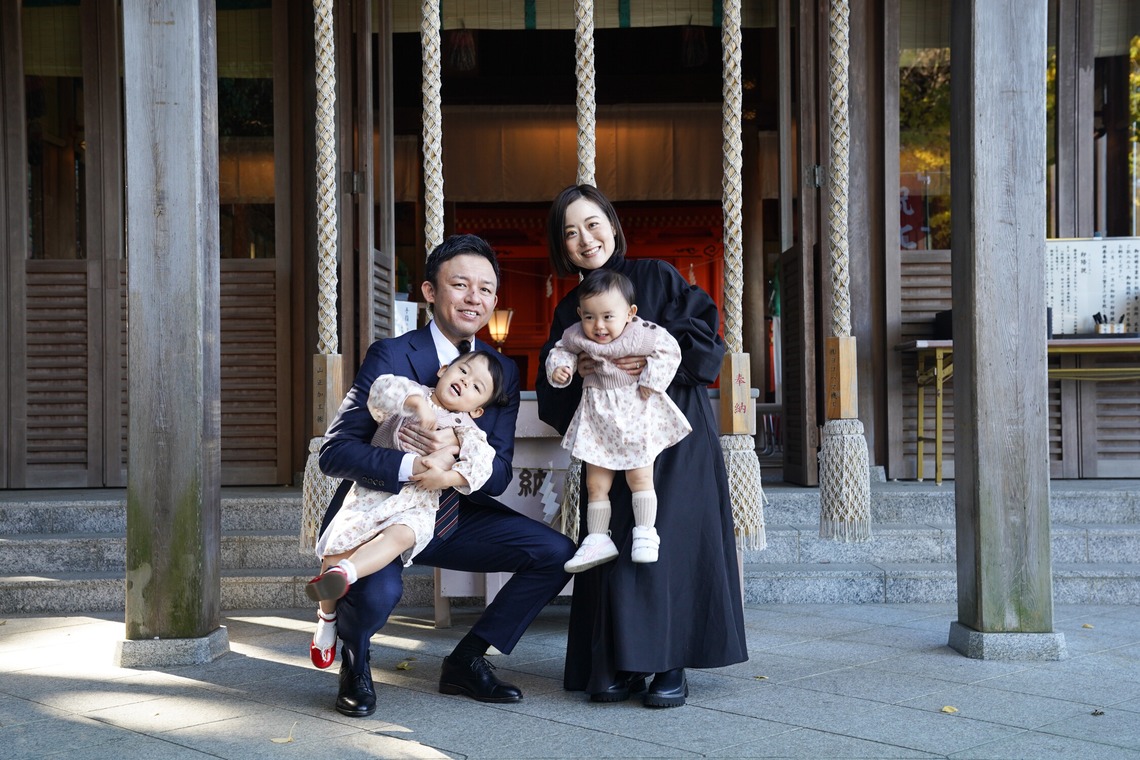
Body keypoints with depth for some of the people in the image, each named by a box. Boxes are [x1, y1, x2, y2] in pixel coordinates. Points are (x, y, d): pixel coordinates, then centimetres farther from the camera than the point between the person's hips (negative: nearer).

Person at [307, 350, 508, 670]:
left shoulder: (464, 429, 7)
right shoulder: (413, 395, 9)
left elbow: (481, 462, -9)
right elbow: (382, 389, -11)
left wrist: (446, 478, -22)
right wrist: (416, 402, -24)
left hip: (417, 503, -1)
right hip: (371, 492, 1)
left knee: (400, 534, -33)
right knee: (340, 543, -15)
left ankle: (344, 572, -50)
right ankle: (327, 617, 3)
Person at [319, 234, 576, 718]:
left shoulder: (502, 371, 0)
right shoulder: (391, 356, -15)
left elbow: (498, 476, -4)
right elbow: (334, 451, -20)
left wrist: (455, 452, -26)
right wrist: (412, 465, -38)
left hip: (454, 519, 6)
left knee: (557, 554, -8)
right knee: (378, 592, -36)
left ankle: (467, 659, 9)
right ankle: (355, 660, 3)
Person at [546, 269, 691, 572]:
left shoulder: (643, 334, -17)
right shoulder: (576, 337, -8)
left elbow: (669, 350, -8)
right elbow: (562, 350, 8)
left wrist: (651, 382, -16)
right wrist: (558, 367, -12)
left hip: (637, 413, -3)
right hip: (598, 415, 4)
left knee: (640, 478, 0)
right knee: (595, 484, 7)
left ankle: (645, 534, 12)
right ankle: (598, 539, 16)